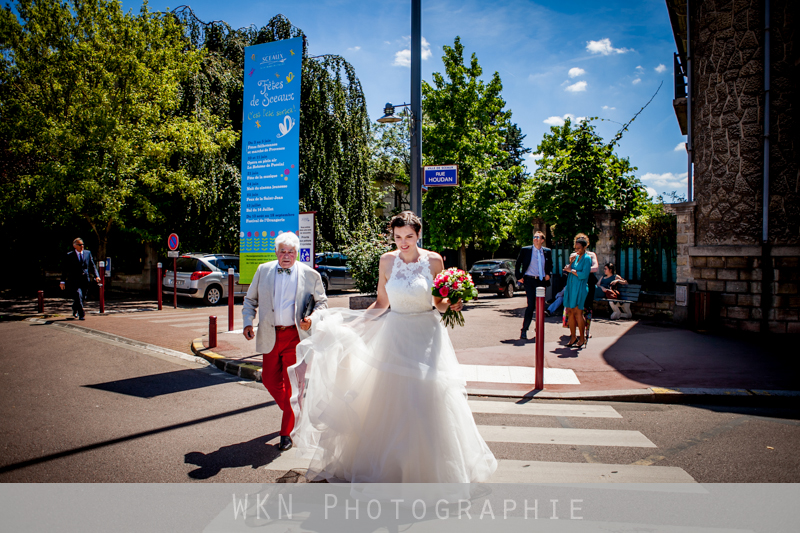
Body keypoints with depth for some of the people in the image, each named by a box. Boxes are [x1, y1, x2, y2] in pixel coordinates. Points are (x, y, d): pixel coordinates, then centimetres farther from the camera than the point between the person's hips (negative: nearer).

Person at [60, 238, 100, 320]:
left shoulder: (88, 253, 9)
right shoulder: (70, 255, 1)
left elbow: (92, 266, 9)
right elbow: (65, 269, 2)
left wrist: (96, 276, -4)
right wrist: (63, 281, -3)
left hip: (85, 279, 3)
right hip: (74, 280, -3)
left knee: (83, 298, 10)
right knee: (78, 296, -16)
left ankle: (75, 311, 36)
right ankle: (81, 314, -11)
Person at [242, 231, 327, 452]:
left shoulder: (310, 275, -1)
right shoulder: (263, 270, 6)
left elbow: (322, 301, 9)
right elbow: (250, 299, 14)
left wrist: (312, 318, -10)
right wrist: (248, 322, 0)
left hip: (295, 336, -3)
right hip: (270, 336, 3)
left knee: (292, 384, 0)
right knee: (269, 380, 9)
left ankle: (286, 433, 13)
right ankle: (291, 412, 37)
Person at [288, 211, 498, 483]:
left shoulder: (434, 260, -4)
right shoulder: (387, 261, 0)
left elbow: (440, 302, 4)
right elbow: (381, 302, 7)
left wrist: (452, 305, -17)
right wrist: (355, 322, 0)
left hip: (426, 337, -1)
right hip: (395, 335, 2)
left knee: (428, 401, 1)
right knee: (390, 401, 6)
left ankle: (430, 466, 23)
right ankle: (390, 464, 25)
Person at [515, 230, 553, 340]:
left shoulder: (547, 252, 8)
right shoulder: (525, 250, 0)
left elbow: (550, 265, 21)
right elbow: (518, 264, 7)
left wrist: (548, 274, 4)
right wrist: (519, 277, 0)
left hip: (542, 281, 3)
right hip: (529, 281, -3)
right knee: (531, 305, -11)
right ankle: (524, 330, -2)